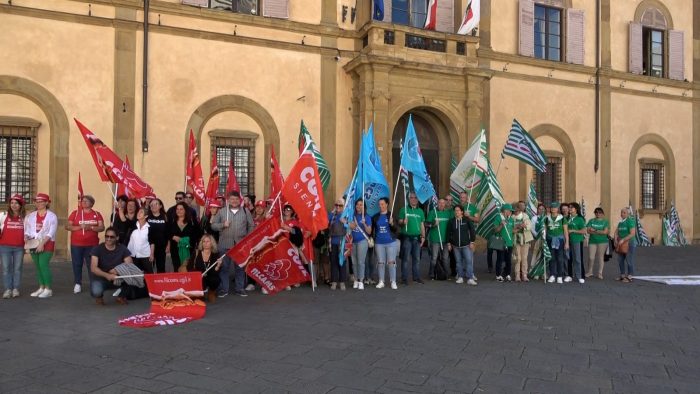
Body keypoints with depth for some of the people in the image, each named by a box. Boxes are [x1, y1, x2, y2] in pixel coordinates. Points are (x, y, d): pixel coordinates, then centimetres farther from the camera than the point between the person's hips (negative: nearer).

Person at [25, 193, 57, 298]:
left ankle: (48, 289, -8)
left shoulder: (52, 216, -4)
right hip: (34, 244, 5)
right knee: (38, 266, 7)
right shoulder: (30, 216, 11)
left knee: (43, 265, -14)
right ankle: (41, 288, 16)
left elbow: (51, 233, -10)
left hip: (47, 244, -5)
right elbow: (27, 230, 11)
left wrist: (42, 243, -19)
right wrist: (26, 237, -11)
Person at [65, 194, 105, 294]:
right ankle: (77, 284, 10)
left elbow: (102, 228, -2)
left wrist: (90, 227, -18)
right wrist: (80, 227, -15)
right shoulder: (75, 213, 5)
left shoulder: (97, 214, 4)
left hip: (92, 244, -1)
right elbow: (67, 226, 0)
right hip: (76, 244, 1)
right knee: (77, 264, 2)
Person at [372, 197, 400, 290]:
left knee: (391, 262, -1)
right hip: (379, 243, 2)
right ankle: (381, 282, 14)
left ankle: (393, 282, 6)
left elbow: (396, 230, -4)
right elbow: (372, 229, 16)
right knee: (380, 263, 6)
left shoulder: (391, 215, -1)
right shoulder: (375, 217, 6)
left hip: (391, 242, -2)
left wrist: (392, 224, -22)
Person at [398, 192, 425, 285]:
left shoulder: (420, 211, 13)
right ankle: (404, 278, 2)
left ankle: (416, 277, 17)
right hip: (406, 237, -4)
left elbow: (422, 225, 15)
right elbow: (399, 222, -2)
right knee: (406, 258, -3)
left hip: (417, 237, 4)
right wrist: (403, 222, -24)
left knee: (417, 258, 8)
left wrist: (423, 236, 9)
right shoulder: (404, 209, 1)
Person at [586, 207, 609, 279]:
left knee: (601, 257, 3)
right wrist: (600, 232, -9)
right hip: (592, 241, 2)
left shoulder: (605, 221, 2)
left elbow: (605, 232, -8)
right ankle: (589, 272, 17)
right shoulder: (591, 221, 9)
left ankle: (600, 273, 12)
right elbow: (589, 230, -2)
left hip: (602, 241, -1)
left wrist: (595, 230, -6)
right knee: (591, 257, 0)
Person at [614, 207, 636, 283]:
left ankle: (629, 277, 4)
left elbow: (632, 234, -20)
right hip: (621, 244, 8)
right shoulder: (620, 222, 11)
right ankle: (622, 275, 23)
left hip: (630, 243, -8)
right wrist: (616, 240, -8)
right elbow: (616, 232, 10)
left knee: (629, 260, -3)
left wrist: (623, 240, -23)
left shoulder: (630, 221, -13)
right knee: (620, 260, 12)